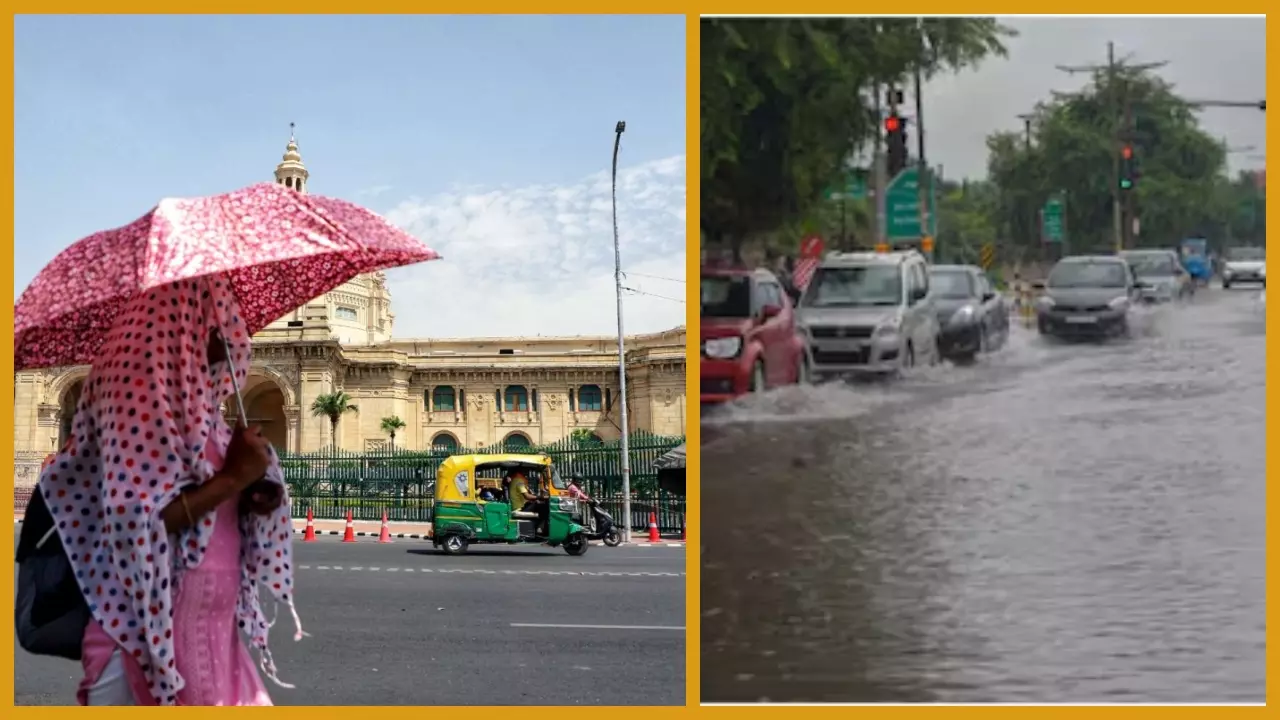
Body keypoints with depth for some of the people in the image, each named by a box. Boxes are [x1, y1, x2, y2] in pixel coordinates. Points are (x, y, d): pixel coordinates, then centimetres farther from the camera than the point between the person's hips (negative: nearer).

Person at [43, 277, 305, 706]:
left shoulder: (195, 397, 13)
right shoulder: (141, 390, -13)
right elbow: (140, 521, -23)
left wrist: (253, 496, 2)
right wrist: (234, 477, -15)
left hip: (213, 627, 9)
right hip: (153, 632, -9)